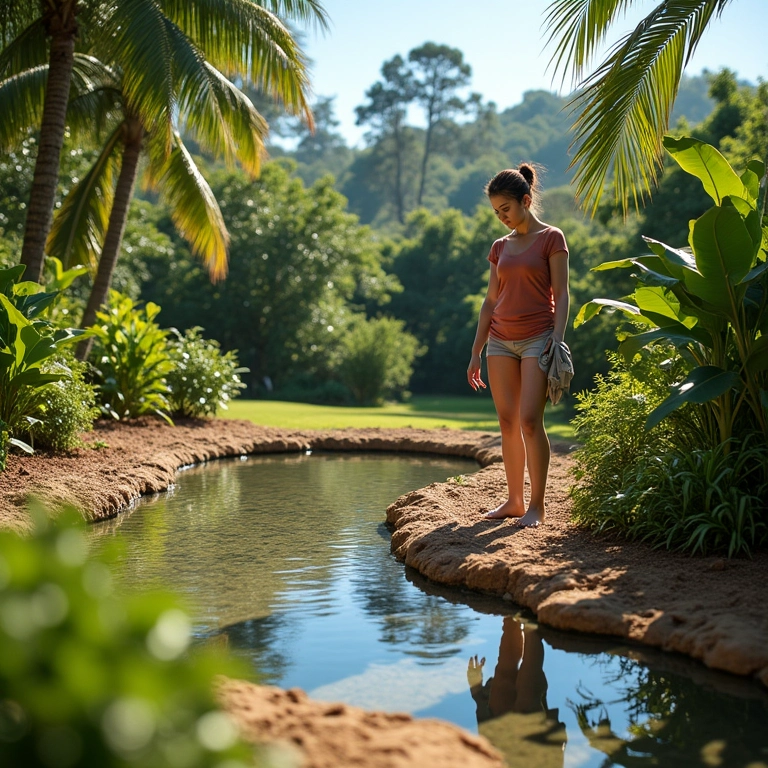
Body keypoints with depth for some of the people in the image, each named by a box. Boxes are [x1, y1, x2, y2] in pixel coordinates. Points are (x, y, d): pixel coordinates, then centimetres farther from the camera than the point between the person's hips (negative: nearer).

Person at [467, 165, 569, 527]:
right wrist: (475, 353, 13)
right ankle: (515, 501, 11)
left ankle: (537, 506, -6)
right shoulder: (500, 247, 15)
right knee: (508, 422, 3)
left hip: (537, 338, -5)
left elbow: (561, 295, -5)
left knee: (530, 420, -13)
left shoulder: (551, 238, 0)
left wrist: (557, 341, -16)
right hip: (500, 340, 6)